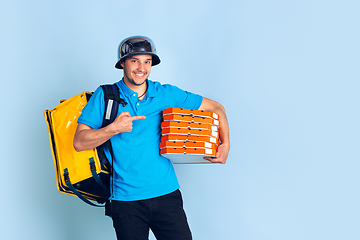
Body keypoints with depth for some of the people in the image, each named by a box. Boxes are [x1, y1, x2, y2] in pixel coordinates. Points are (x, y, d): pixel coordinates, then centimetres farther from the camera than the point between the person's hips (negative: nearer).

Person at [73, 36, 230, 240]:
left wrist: (225, 143, 0)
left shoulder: (168, 94, 6)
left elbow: (215, 108, 13)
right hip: (126, 199, -1)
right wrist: (114, 129, -17)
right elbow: (79, 142, -4)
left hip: (167, 194, 2)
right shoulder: (105, 96, 1)